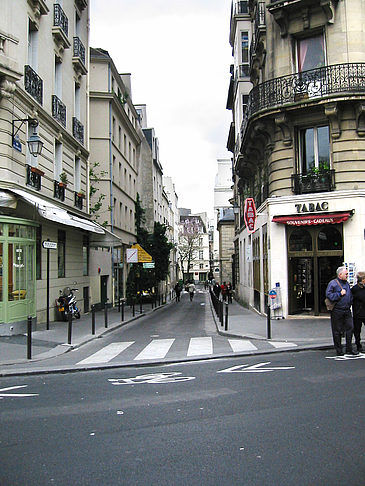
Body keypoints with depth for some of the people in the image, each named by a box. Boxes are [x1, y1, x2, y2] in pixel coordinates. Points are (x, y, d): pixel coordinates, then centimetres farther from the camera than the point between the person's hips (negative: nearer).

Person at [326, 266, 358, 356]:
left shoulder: (346, 283, 16)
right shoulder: (333, 283, -6)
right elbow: (328, 295, -15)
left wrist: (350, 303, 14)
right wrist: (340, 294, -16)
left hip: (347, 310, 6)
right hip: (337, 311, -6)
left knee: (350, 328, 1)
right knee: (337, 331, 1)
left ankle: (349, 349, 11)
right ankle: (339, 351, 10)